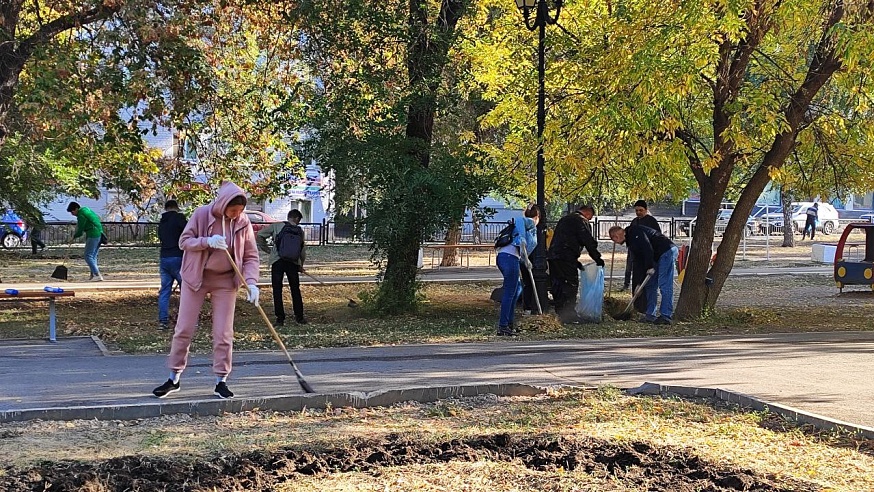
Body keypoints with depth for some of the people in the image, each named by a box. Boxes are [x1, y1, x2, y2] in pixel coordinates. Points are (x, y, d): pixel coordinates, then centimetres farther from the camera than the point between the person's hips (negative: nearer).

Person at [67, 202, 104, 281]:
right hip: (99, 234, 10)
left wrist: (74, 236, 12)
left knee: (88, 256, -9)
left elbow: (80, 231, -8)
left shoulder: (81, 215, -11)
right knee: (93, 256, 13)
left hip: (93, 236, -10)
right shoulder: (85, 209, 18)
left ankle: (98, 275, -17)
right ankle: (93, 275, 13)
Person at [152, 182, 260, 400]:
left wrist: (251, 282, -20)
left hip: (225, 281, 1)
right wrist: (207, 241, -25)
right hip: (195, 277, -1)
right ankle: (174, 378, 14)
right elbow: (184, 241, -7)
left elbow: (251, 257, -4)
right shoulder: (202, 214, -11)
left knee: (223, 333, 1)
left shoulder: (244, 223, -7)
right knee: (183, 329, 2)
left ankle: (221, 381, 12)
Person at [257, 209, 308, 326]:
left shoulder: (276, 226, 5)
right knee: (295, 290, 15)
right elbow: (303, 251, 16)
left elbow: (259, 236, 0)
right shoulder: (300, 231, 12)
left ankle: (280, 318, 3)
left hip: (277, 261, -2)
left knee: (277, 290, 4)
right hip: (293, 263, 2)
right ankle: (299, 317, 19)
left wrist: (267, 249, 12)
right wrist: (300, 266, 31)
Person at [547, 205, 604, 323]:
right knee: (571, 284, -5)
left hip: (552, 256, 9)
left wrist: (575, 261, 27)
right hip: (566, 258, -9)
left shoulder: (565, 219, 27)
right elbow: (589, 242, -7)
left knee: (558, 285, 11)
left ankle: (560, 314, 16)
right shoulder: (582, 221, -2)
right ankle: (569, 314, -8)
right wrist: (597, 259, 3)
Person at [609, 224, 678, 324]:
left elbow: (647, 247, -22)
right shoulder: (630, 242, 19)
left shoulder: (635, 232, -10)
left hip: (667, 251, -11)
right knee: (650, 285, 10)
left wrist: (650, 267, -20)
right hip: (658, 257, 11)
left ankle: (666, 316, -14)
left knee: (665, 285, -13)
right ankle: (650, 315, 14)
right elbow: (638, 262, 17)